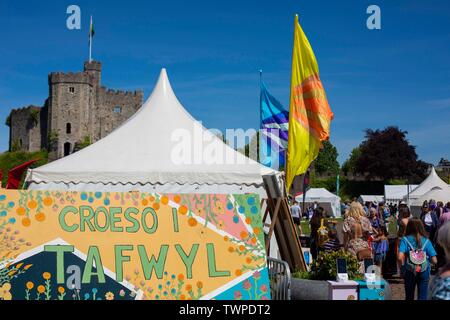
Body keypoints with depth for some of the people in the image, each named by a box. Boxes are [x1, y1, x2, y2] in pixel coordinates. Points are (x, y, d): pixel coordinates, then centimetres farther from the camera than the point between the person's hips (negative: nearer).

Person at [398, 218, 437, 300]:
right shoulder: (426, 241, -6)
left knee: (409, 296, 19)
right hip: (424, 272, 0)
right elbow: (434, 261, -8)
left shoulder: (405, 239, -9)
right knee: (422, 297, 7)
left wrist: (402, 267, -4)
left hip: (409, 272, 0)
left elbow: (400, 258, -23)